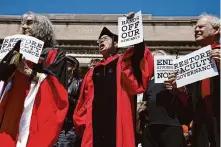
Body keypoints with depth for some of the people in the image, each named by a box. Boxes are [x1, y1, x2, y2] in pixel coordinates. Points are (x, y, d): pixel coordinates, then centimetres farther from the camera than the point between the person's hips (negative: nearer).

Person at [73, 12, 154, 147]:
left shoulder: (124, 62, 10)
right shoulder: (92, 72, 20)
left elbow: (140, 55, -11)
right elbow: (84, 100, 16)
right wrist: (81, 121, 4)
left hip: (118, 122, -3)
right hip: (95, 123, 4)